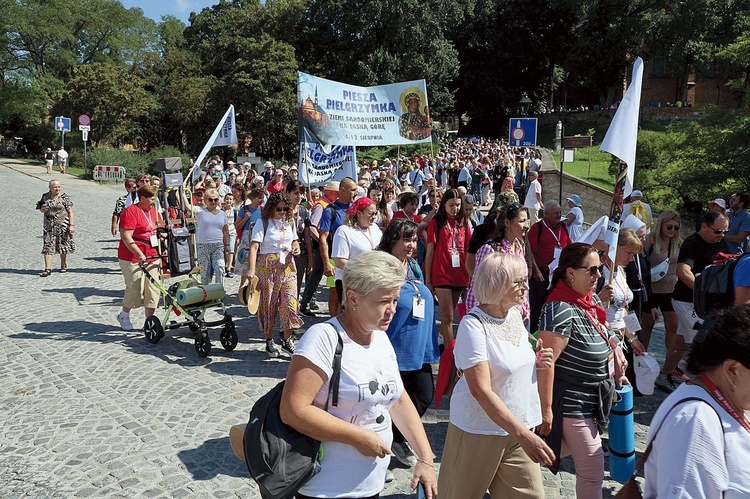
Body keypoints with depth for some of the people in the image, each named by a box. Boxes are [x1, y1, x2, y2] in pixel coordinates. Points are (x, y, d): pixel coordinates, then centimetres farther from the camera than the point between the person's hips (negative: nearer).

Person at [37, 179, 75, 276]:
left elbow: (70, 212, -6)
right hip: (49, 226, 3)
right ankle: (48, 269, -4)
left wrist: (71, 225, -13)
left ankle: (63, 266, 27)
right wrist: (42, 209, -6)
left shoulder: (64, 197, -5)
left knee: (63, 246, 9)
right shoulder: (45, 196, 6)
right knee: (47, 247, -4)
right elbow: (40, 207, 20)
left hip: (62, 225, -3)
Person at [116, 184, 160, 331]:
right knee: (135, 288, -3)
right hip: (133, 257, -7)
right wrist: (140, 255, -27)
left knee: (153, 287, 2)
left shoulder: (153, 210, 12)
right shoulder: (131, 211, -11)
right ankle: (124, 315, 22)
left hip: (152, 256, 7)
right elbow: (126, 237, -19)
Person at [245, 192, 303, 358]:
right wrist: (251, 269, -28)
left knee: (290, 302, -1)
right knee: (268, 305, 5)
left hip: (287, 266, 4)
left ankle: (287, 340, 13)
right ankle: (269, 341, 20)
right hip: (267, 267, -4)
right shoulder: (263, 223, -7)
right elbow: (254, 246, -16)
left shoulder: (289, 221, 10)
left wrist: (296, 247, 0)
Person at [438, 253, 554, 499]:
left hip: (520, 425, 7)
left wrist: (537, 362, -3)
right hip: (479, 430, -6)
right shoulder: (473, 324, -20)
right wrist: (523, 434, -30)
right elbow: (481, 390, -26)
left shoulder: (515, 314, 2)